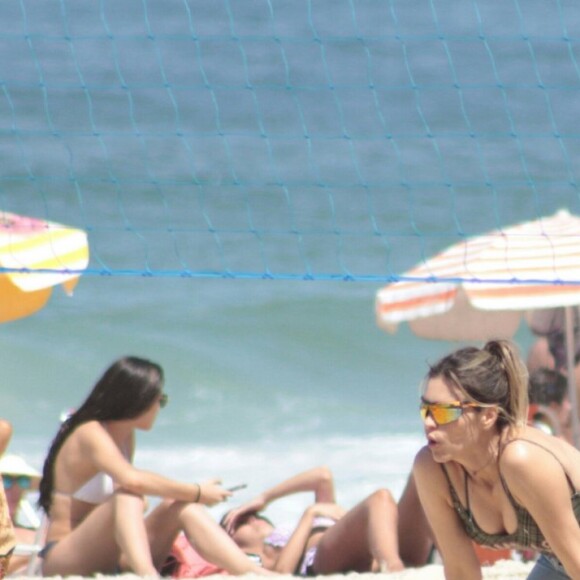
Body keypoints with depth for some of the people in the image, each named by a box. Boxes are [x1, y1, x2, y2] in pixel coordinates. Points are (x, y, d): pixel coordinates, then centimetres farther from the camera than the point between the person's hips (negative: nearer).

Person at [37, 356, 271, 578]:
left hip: (110, 559, 8)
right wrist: (197, 492, -22)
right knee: (128, 497, -32)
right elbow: (134, 481, -30)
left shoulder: (126, 438, 15)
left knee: (180, 506, -10)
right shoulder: (89, 434, -14)